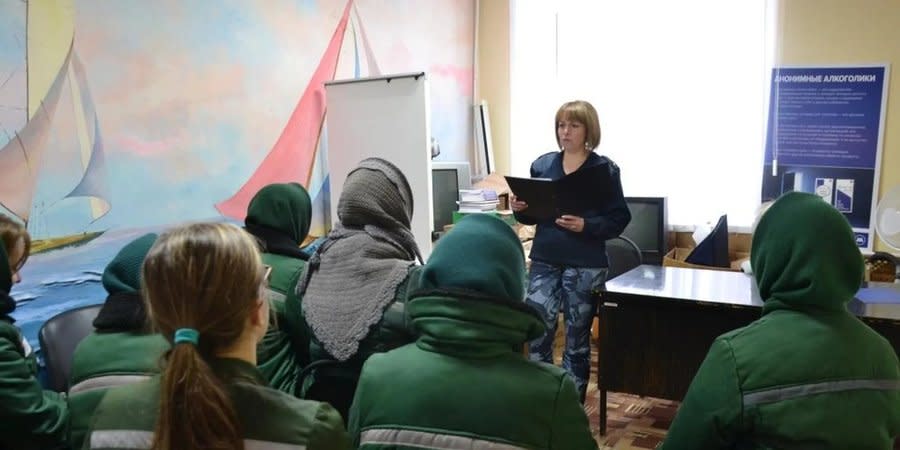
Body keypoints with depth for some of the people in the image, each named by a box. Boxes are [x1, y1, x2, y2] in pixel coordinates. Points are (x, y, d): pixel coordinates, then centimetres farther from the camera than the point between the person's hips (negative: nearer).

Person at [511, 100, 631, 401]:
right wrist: (519, 209, -8)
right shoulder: (542, 164, 7)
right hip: (544, 262, 3)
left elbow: (619, 220, -7)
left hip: (585, 266, -3)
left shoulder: (605, 169, -4)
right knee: (537, 333, -2)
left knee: (577, 339, 8)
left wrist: (586, 226, -23)